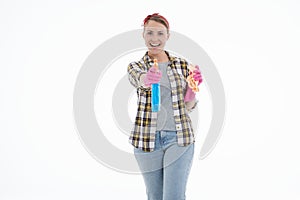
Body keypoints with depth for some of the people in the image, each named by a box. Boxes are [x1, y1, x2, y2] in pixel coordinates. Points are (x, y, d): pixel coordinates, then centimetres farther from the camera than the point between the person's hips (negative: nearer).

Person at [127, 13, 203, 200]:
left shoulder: (181, 64, 6)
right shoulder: (136, 66, 3)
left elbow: (189, 106, 8)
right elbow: (137, 78, -24)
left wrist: (192, 88, -13)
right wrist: (146, 79, -47)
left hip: (179, 137, 0)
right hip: (147, 139, 1)